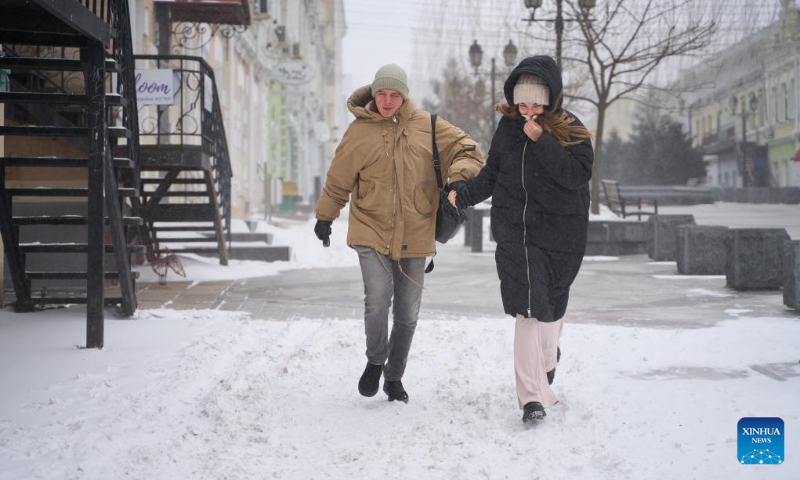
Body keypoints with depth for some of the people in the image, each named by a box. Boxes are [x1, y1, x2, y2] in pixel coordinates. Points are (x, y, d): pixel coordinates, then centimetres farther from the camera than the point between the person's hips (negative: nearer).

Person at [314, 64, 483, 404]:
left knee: (407, 314, 8)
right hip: (371, 233, -2)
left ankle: (394, 376, 28)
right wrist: (324, 217, 18)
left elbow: (467, 149, 6)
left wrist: (457, 179, -14)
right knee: (377, 300, -21)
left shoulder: (426, 126, 1)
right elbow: (339, 179, 10)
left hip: (414, 236, 2)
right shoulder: (359, 131, -1)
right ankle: (375, 362, 6)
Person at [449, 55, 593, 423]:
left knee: (550, 305, 12)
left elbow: (578, 175, -19)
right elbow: (492, 173, 13)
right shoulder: (508, 127, 5)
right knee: (527, 310, -10)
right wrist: (464, 193, -3)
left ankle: (547, 356, 46)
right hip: (515, 233, 1)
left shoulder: (570, 130, -5)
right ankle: (533, 396, -10)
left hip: (559, 234, -1)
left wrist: (541, 141, -24)